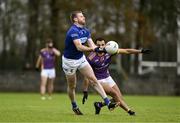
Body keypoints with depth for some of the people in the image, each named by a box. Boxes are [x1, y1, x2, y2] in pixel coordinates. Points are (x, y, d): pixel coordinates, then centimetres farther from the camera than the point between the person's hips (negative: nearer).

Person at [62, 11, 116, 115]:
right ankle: (74, 106, 31)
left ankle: (107, 102, -12)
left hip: (81, 58, 7)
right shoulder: (73, 31, -25)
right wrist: (93, 49, -48)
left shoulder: (86, 31, 2)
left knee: (94, 79, -6)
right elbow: (79, 47, -36)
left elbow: (92, 45, -7)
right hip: (69, 60, -6)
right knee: (72, 86, 8)